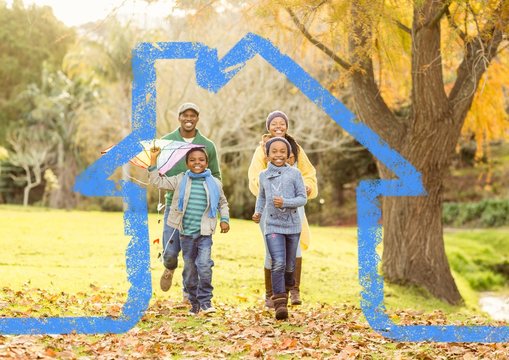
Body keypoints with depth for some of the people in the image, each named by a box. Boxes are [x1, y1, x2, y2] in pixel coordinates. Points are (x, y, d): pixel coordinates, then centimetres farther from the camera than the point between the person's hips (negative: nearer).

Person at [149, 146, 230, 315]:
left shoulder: (214, 183, 5)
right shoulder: (180, 180, 4)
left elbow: (223, 203, 19)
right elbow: (157, 181, 4)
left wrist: (225, 219, 7)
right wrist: (153, 160, -2)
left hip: (205, 233, -1)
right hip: (186, 233, 1)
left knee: (204, 266, -17)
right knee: (189, 269, 8)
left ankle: (205, 301, -5)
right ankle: (194, 303, 20)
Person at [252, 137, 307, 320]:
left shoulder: (294, 173, -2)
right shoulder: (263, 175, 7)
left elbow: (303, 198, -3)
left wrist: (285, 202, -19)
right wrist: (258, 212, 7)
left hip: (292, 225, 0)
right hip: (273, 226, 0)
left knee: (289, 266, 12)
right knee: (278, 264, -15)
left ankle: (286, 290, 38)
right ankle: (279, 302, -15)